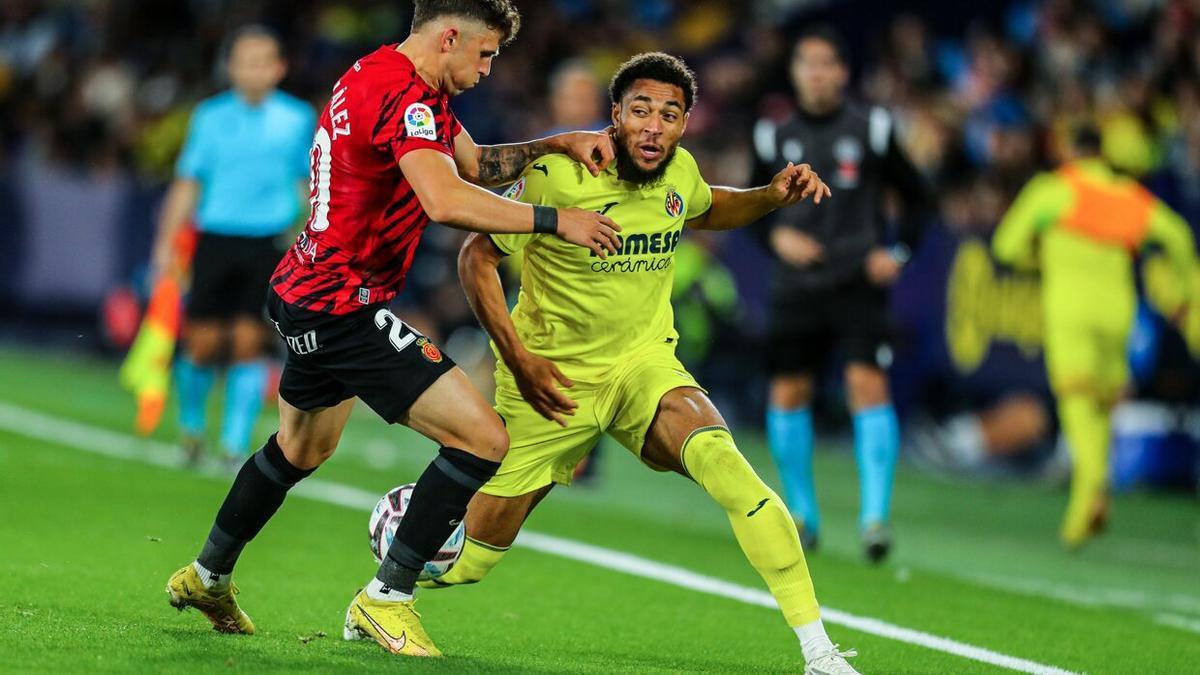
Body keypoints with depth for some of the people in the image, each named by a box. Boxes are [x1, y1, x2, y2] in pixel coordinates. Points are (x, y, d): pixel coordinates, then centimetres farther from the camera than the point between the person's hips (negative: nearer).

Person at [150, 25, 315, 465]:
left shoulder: (299, 119, 3)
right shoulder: (211, 116, 4)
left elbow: (310, 183, 13)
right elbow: (187, 183, 8)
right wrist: (167, 241, 3)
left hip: (269, 245, 0)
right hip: (215, 241, 1)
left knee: (248, 342, -7)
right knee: (204, 342, 0)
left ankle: (236, 444, -1)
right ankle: (191, 425, 25)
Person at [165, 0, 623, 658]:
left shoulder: (378, 77, 12)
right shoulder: (405, 96, -21)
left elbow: (475, 162, 21)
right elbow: (446, 200, -36)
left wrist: (558, 144, 8)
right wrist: (553, 220, -28)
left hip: (306, 291, 11)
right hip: (344, 307, -11)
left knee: (301, 448, 32)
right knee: (483, 438, -14)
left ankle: (207, 578, 47)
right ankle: (385, 599, -5)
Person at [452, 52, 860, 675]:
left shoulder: (679, 171, -4)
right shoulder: (559, 174, -21)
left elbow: (708, 209, 22)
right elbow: (476, 256, -13)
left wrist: (772, 196, 3)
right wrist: (517, 357, -20)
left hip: (645, 366, 3)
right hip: (551, 378, -3)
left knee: (720, 460, -28)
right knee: (472, 556, 4)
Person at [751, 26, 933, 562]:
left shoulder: (871, 130, 1)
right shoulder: (775, 136, 7)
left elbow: (918, 198, 9)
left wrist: (898, 253, -4)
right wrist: (777, 235, -5)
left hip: (859, 282, -3)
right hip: (795, 288, 3)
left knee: (868, 384, -16)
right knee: (788, 393, 5)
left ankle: (875, 516, -17)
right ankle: (801, 514, 22)